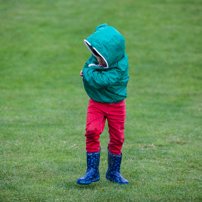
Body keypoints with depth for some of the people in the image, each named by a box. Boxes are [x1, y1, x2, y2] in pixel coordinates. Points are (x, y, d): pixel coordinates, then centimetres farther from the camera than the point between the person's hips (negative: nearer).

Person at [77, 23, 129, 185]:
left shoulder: (119, 69, -30)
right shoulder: (98, 57, -11)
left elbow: (98, 81, -38)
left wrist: (88, 71, -21)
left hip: (115, 105, -4)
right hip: (96, 103, 4)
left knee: (117, 139, 5)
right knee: (92, 132, -14)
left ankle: (114, 172, 24)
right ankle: (92, 172, -8)